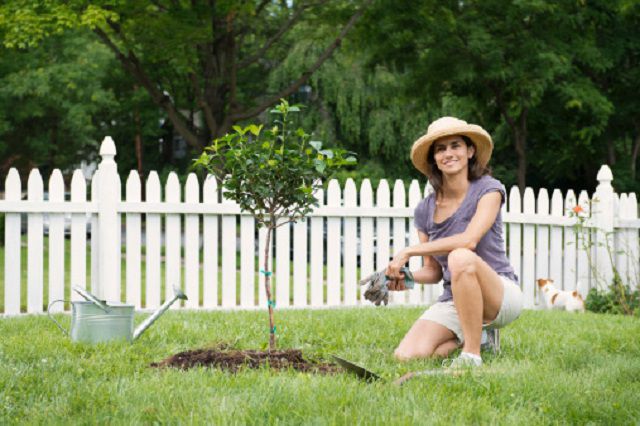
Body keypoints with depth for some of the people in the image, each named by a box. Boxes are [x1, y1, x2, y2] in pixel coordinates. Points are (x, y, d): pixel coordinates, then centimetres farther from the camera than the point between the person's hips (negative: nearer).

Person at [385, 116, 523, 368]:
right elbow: (433, 271, 12)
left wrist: (408, 252, -22)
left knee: (461, 257, -37)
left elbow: (470, 240, -24)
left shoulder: (488, 190, -8)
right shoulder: (425, 211, 6)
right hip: (452, 300, 6)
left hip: (502, 296, -5)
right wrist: (406, 277, -11)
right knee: (406, 355, -19)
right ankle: (474, 335, 11)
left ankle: (472, 355, -25)